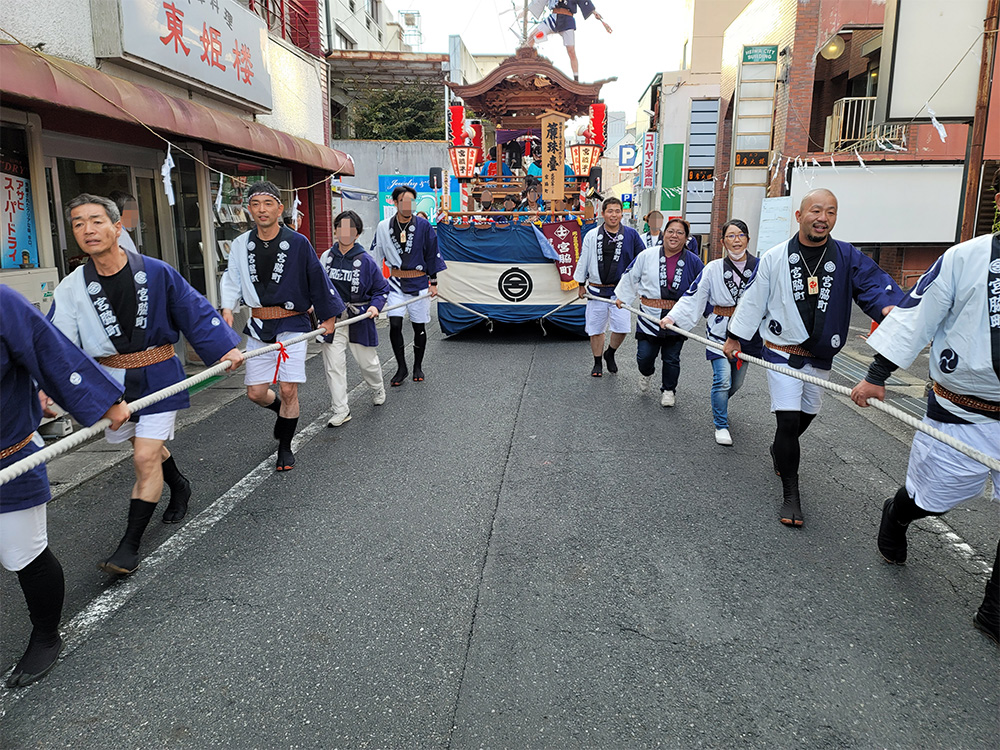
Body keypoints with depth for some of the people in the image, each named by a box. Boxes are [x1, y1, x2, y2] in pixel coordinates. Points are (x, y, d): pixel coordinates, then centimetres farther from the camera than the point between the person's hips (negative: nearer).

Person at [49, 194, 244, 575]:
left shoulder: (156, 272, -11)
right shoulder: (71, 289, -6)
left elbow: (195, 312, -2)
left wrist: (225, 347, -5)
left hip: (158, 375, -3)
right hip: (111, 380, 4)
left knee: (145, 458, -9)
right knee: (149, 446, 21)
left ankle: (130, 545, 3)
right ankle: (179, 486, 52)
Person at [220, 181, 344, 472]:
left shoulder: (298, 243, -5)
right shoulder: (241, 245, 4)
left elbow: (318, 280, 4)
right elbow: (231, 280, 8)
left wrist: (328, 315, 10)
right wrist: (227, 307, -11)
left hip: (292, 325, -3)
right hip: (258, 327, 3)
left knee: (288, 390, -4)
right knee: (255, 393, 4)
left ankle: (285, 447, 16)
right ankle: (284, 411, 39)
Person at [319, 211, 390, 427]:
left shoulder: (365, 260, -6)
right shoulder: (326, 257, 4)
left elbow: (382, 289, 2)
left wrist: (375, 306, -15)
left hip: (359, 319, -2)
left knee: (368, 362, 10)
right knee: (333, 366, -1)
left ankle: (378, 391, 42)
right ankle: (341, 411, 8)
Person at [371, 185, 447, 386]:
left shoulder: (423, 226, -2)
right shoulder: (384, 227, 1)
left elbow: (432, 255, 4)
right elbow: (376, 257, 9)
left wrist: (433, 282, 3)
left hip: (419, 282, -1)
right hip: (396, 283, 1)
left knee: (419, 327, 6)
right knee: (394, 325, -10)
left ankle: (418, 367, 24)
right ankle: (401, 367, 6)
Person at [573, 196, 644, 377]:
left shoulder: (631, 235, 1)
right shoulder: (592, 236, 2)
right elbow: (583, 260, 11)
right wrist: (581, 284, 13)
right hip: (596, 290, 1)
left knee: (622, 328, -7)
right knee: (596, 328, 6)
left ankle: (610, 354, 22)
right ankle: (597, 363, 23)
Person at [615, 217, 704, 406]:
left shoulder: (693, 261, -1)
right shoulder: (647, 255, -2)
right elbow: (631, 277, 12)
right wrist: (622, 297, 18)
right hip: (649, 316, 0)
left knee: (671, 359, 7)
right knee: (644, 357, 3)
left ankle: (668, 390, 30)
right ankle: (647, 374, 38)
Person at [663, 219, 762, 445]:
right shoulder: (713, 268, -1)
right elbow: (692, 296, -1)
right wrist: (672, 317, -11)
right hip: (720, 332, -2)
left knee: (737, 382, 13)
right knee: (723, 379, -11)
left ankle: (719, 406, 44)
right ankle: (721, 425, 5)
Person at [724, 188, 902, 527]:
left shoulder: (848, 257, -4)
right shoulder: (775, 258, -7)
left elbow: (874, 283, -18)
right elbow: (752, 299, 1)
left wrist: (889, 306, -40)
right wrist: (734, 337, 6)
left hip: (820, 357, 4)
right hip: (782, 353, -3)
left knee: (807, 414, 20)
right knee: (788, 420, -9)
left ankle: (780, 450, 52)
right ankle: (790, 493, 4)